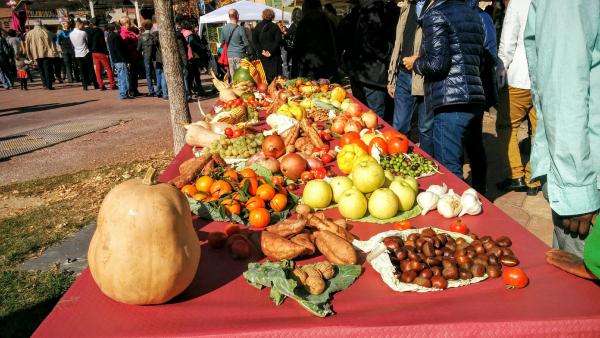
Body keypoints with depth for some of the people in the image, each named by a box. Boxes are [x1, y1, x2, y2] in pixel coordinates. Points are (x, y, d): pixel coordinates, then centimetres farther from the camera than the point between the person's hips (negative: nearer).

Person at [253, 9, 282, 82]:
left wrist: (261, 50, -8)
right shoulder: (275, 27, -1)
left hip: (262, 55, 2)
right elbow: (278, 41, -11)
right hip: (274, 56, -2)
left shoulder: (258, 26, 5)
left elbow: (254, 40, -2)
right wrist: (271, 51, -14)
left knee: (263, 76, 5)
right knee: (275, 76, 1)